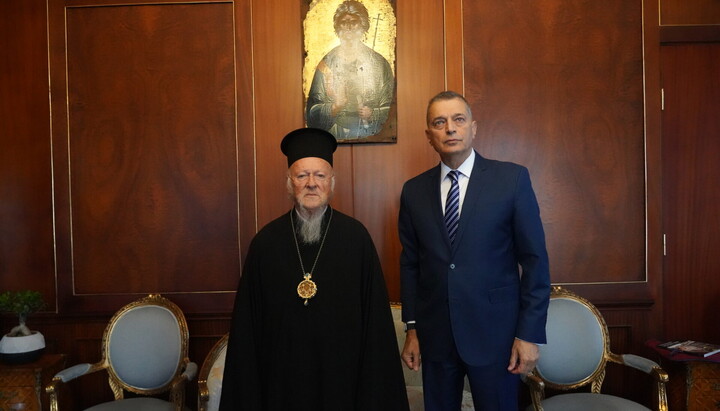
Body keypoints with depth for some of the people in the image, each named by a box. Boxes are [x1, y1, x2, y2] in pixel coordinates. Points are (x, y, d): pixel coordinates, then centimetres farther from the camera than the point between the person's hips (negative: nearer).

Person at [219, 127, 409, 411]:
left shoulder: (356, 237, -6)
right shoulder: (265, 242, -4)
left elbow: (376, 313, -4)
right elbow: (247, 321, 0)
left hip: (342, 371, 0)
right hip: (282, 374, 1)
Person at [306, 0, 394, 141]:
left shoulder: (379, 63, 5)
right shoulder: (326, 64, 5)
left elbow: (390, 108, 9)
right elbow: (312, 112, 5)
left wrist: (373, 114, -10)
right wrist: (333, 108, -12)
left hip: (372, 138, 0)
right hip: (335, 138, 0)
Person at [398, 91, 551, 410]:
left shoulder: (512, 178, -5)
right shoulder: (414, 191, 3)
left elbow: (534, 260, -5)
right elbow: (410, 263, 8)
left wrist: (530, 334, -7)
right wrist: (412, 328, 7)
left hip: (494, 333, -2)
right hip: (434, 335, 3)